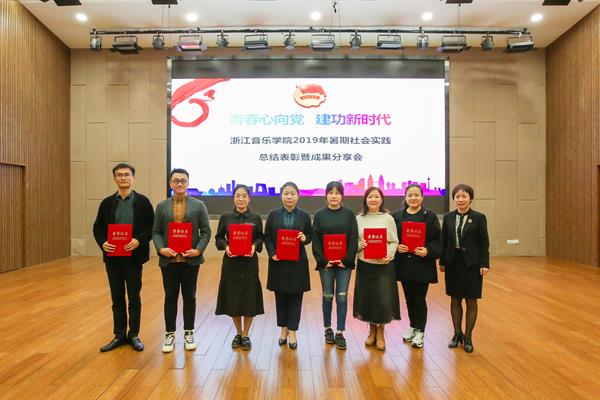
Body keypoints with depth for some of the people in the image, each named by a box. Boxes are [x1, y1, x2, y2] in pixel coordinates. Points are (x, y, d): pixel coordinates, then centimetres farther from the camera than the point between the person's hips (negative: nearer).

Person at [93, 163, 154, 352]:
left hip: (133, 257, -3)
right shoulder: (107, 203, 7)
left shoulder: (143, 201, -1)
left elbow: (151, 227, -5)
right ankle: (119, 335, 25)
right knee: (117, 298, 12)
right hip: (112, 257, 3)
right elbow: (97, 227, 8)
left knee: (134, 298, 7)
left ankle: (134, 335, 21)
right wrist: (102, 243, -11)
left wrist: (139, 240, -21)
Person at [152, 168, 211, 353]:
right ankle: (170, 335, 22)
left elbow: (206, 231, 0)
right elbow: (156, 232, 5)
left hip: (191, 259, -1)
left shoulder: (198, 205, 2)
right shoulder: (162, 206, 7)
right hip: (168, 259, 1)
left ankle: (188, 334, 23)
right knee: (170, 297, 9)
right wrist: (160, 248, -12)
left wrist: (198, 250, -13)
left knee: (189, 296, 9)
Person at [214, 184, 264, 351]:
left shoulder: (256, 218, 2)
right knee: (233, 298, 6)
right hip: (231, 263, 0)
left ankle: (246, 335, 22)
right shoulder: (226, 217, 2)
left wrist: (255, 246, -16)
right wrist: (225, 246, -15)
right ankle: (238, 334, 27)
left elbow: (260, 238, 4)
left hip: (250, 263, 0)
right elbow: (219, 238, 4)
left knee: (249, 298, 3)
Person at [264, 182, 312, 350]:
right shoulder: (273, 214, 2)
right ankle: (283, 329, 27)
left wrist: (305, 238, -16)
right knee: (280, 297, 11)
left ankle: (292, 332, 16)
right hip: (278, 262, 1)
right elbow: (267, 237, 3)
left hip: (297, 263, 0)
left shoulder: (304, 216, 1)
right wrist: (272, 253, -13)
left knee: (295, 297, 5)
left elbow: (310, 236, 7)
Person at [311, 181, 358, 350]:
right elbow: (315, 240, -1)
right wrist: (323, 260, -10)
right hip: (325, 263, 0)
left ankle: (340, 333, 12)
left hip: (344, 262, 0)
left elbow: (354, 239, -1)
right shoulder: (320, 215, 2)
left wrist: (347, 260, -10)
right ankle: (328, 329, 26)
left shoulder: (349, 214, 2)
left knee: (342, 297, 2)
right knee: (328, 297, 9)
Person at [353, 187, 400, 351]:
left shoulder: (388, 218, -1)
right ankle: (372, 330, 30)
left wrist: (389, 255, -17)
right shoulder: (359, 219, 4)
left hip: (384, 265, -1)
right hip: (364, 265, 2)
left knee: (383, 300, -1)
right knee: (366, 298, 8)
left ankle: (381, 332, 22)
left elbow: (394, 242, 0)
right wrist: (359, 244, -15)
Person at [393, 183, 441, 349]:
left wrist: (428, 251, -21)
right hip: (404, 265, 3)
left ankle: (420, 332, 18)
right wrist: (397, 247, -14)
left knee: (419, 299, 3)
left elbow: (437, 240, -5)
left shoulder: (430, 216, -3)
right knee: (409, 298, 14)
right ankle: (413, 327, 32)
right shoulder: (397, 216, 4)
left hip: (423, 265, -3)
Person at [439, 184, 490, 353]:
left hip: (472, 264, -2)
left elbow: (484, 242, -4)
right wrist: (442, 262, 4)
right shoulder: (448, 217, 4)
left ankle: (468, 336, 20)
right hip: (453, 263, 3)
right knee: (455, 300, 10)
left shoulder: (479, 217, -4)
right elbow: (444, 241, 5)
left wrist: (484, 264, -10)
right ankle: (457, 333, 25)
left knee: (471, 301, 7)